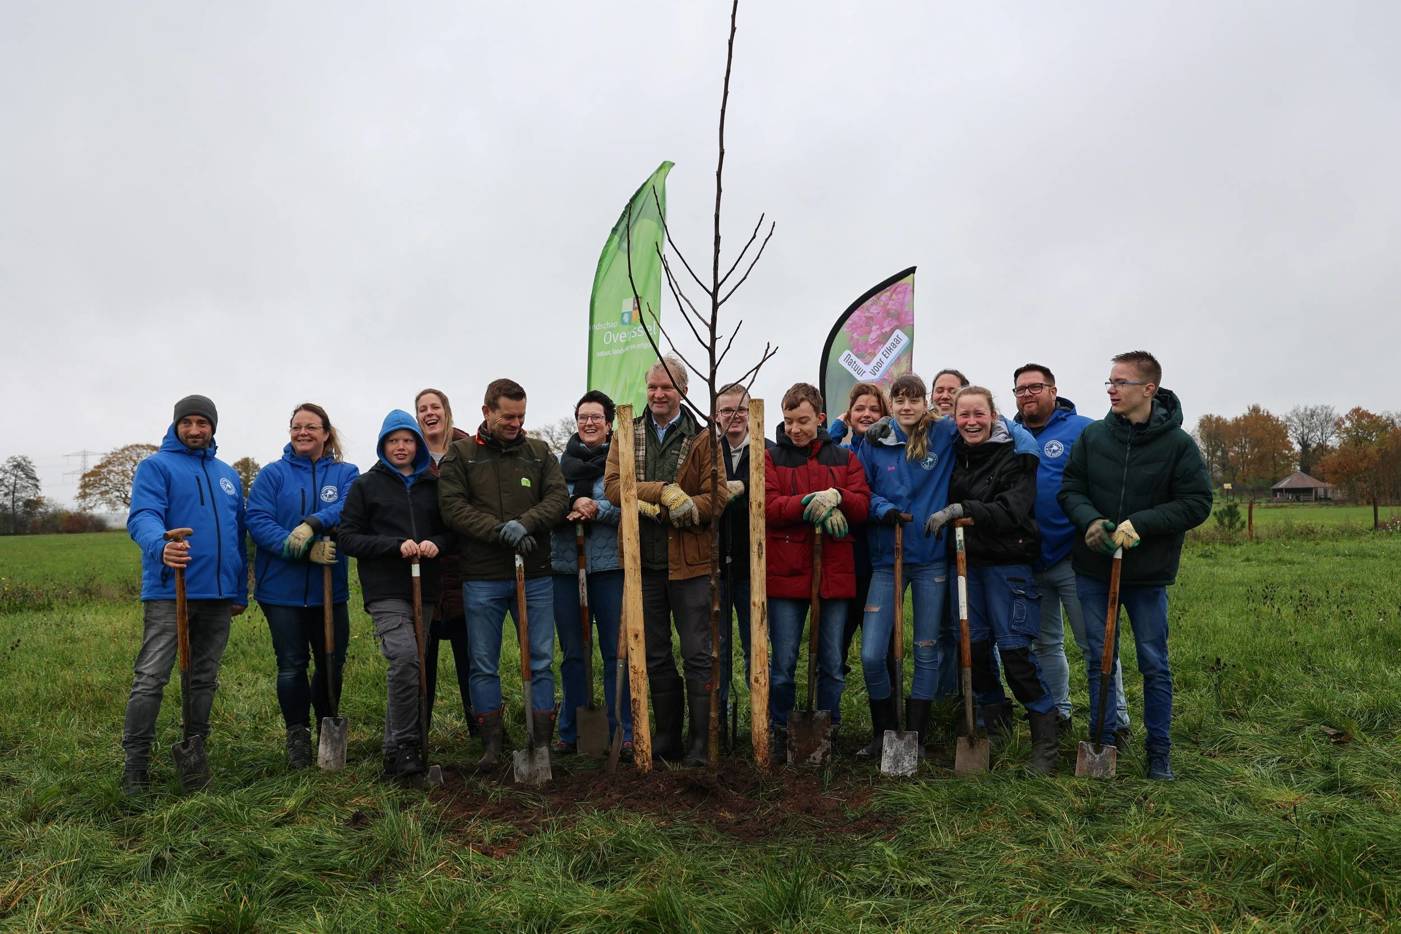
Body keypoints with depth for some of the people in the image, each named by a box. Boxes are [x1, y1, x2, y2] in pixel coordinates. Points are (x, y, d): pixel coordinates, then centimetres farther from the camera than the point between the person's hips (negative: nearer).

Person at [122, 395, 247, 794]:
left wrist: (240, 592, 16)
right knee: (150, 678, -7)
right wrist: (161, 546, -40)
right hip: (168, 591, -5)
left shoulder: (228, 475, 16)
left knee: (205, 680, 12)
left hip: (219, 593, 6)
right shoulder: (156, 466, -1)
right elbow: (142, 517, -17)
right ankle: (135, 763, 3)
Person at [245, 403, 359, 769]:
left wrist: (313, 523, -33)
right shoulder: (272, 474, 1)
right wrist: (305, 550, -23)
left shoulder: (346, 474, 4)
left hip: (329, 588, 1)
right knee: (292, 665, 5)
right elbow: (257, 521, -11)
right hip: (282, 587, -1)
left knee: (332, 663, 11)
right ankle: (297, 736, 22)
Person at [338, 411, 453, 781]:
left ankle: (395, 749, 22)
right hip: (385, 588, -4)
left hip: (425, 587, 4)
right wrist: (397, 545, -14)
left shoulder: (432, 485, 15)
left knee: (409, 663, 9)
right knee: (404, 656, -23)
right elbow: (349, 538, 0)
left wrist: (436, 543, -6)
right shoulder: (366, 485, 5)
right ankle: (404, 746, -13)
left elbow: (450, 529, 18)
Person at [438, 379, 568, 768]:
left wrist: (523, 523, -19)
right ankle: (491, 746, 19)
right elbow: (453, 506, -7)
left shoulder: (539, 452, 9)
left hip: (535, 576, 2)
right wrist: (500, 531, -18)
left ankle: (542, 744, 15)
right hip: (482, 578, -1)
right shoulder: (460, 454, 3)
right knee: (484, 666, 7)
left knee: (540, 662, 5)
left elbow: (558, 498, -1)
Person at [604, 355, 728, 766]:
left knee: (697, 655, 1)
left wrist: (652, 506, -19)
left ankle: (701, 743, 10)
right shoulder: (628, 435, 8)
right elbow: (613, 485, -6)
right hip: (643, 562, 3)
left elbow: (716, 497, -9)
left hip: (688, 562, -3)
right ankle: (666, 738, 27)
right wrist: (663, 491, -21)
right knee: (655, 656, 14)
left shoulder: (701, 438, 0)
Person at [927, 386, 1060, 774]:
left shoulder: (1017, 458, -9)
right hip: (968, 562, 6)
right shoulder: (955, 454, 8)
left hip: (1008, 563, -6)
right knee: (973, 644, 8)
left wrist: (962, 509, -31)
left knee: (1015, 650, -8)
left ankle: (1045, 744, 4)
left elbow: (1011, 511, -21)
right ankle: (995, 721, 29)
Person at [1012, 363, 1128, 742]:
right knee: (1044, 643, 16)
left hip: (1073, 557, -5)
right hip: (1028, 560, 5)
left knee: (1095, 642, 0)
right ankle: (1056, 714, 30)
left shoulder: (1082, 430, -4)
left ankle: (1115, 721, 12)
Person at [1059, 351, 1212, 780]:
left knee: (1155, 665, 8)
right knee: (1099, 661, 10)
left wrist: (1139, 524, -21)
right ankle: (1104, 744, 23)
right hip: (1093, 568, 2)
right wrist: (1090, 520, -18)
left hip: (1148, 573, -2)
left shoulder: (1178, 444, -8)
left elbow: (1197, 503, -9)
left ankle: (1159, 752, 23)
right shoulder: (1092, 435, 0)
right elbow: (1070, 488, 3)